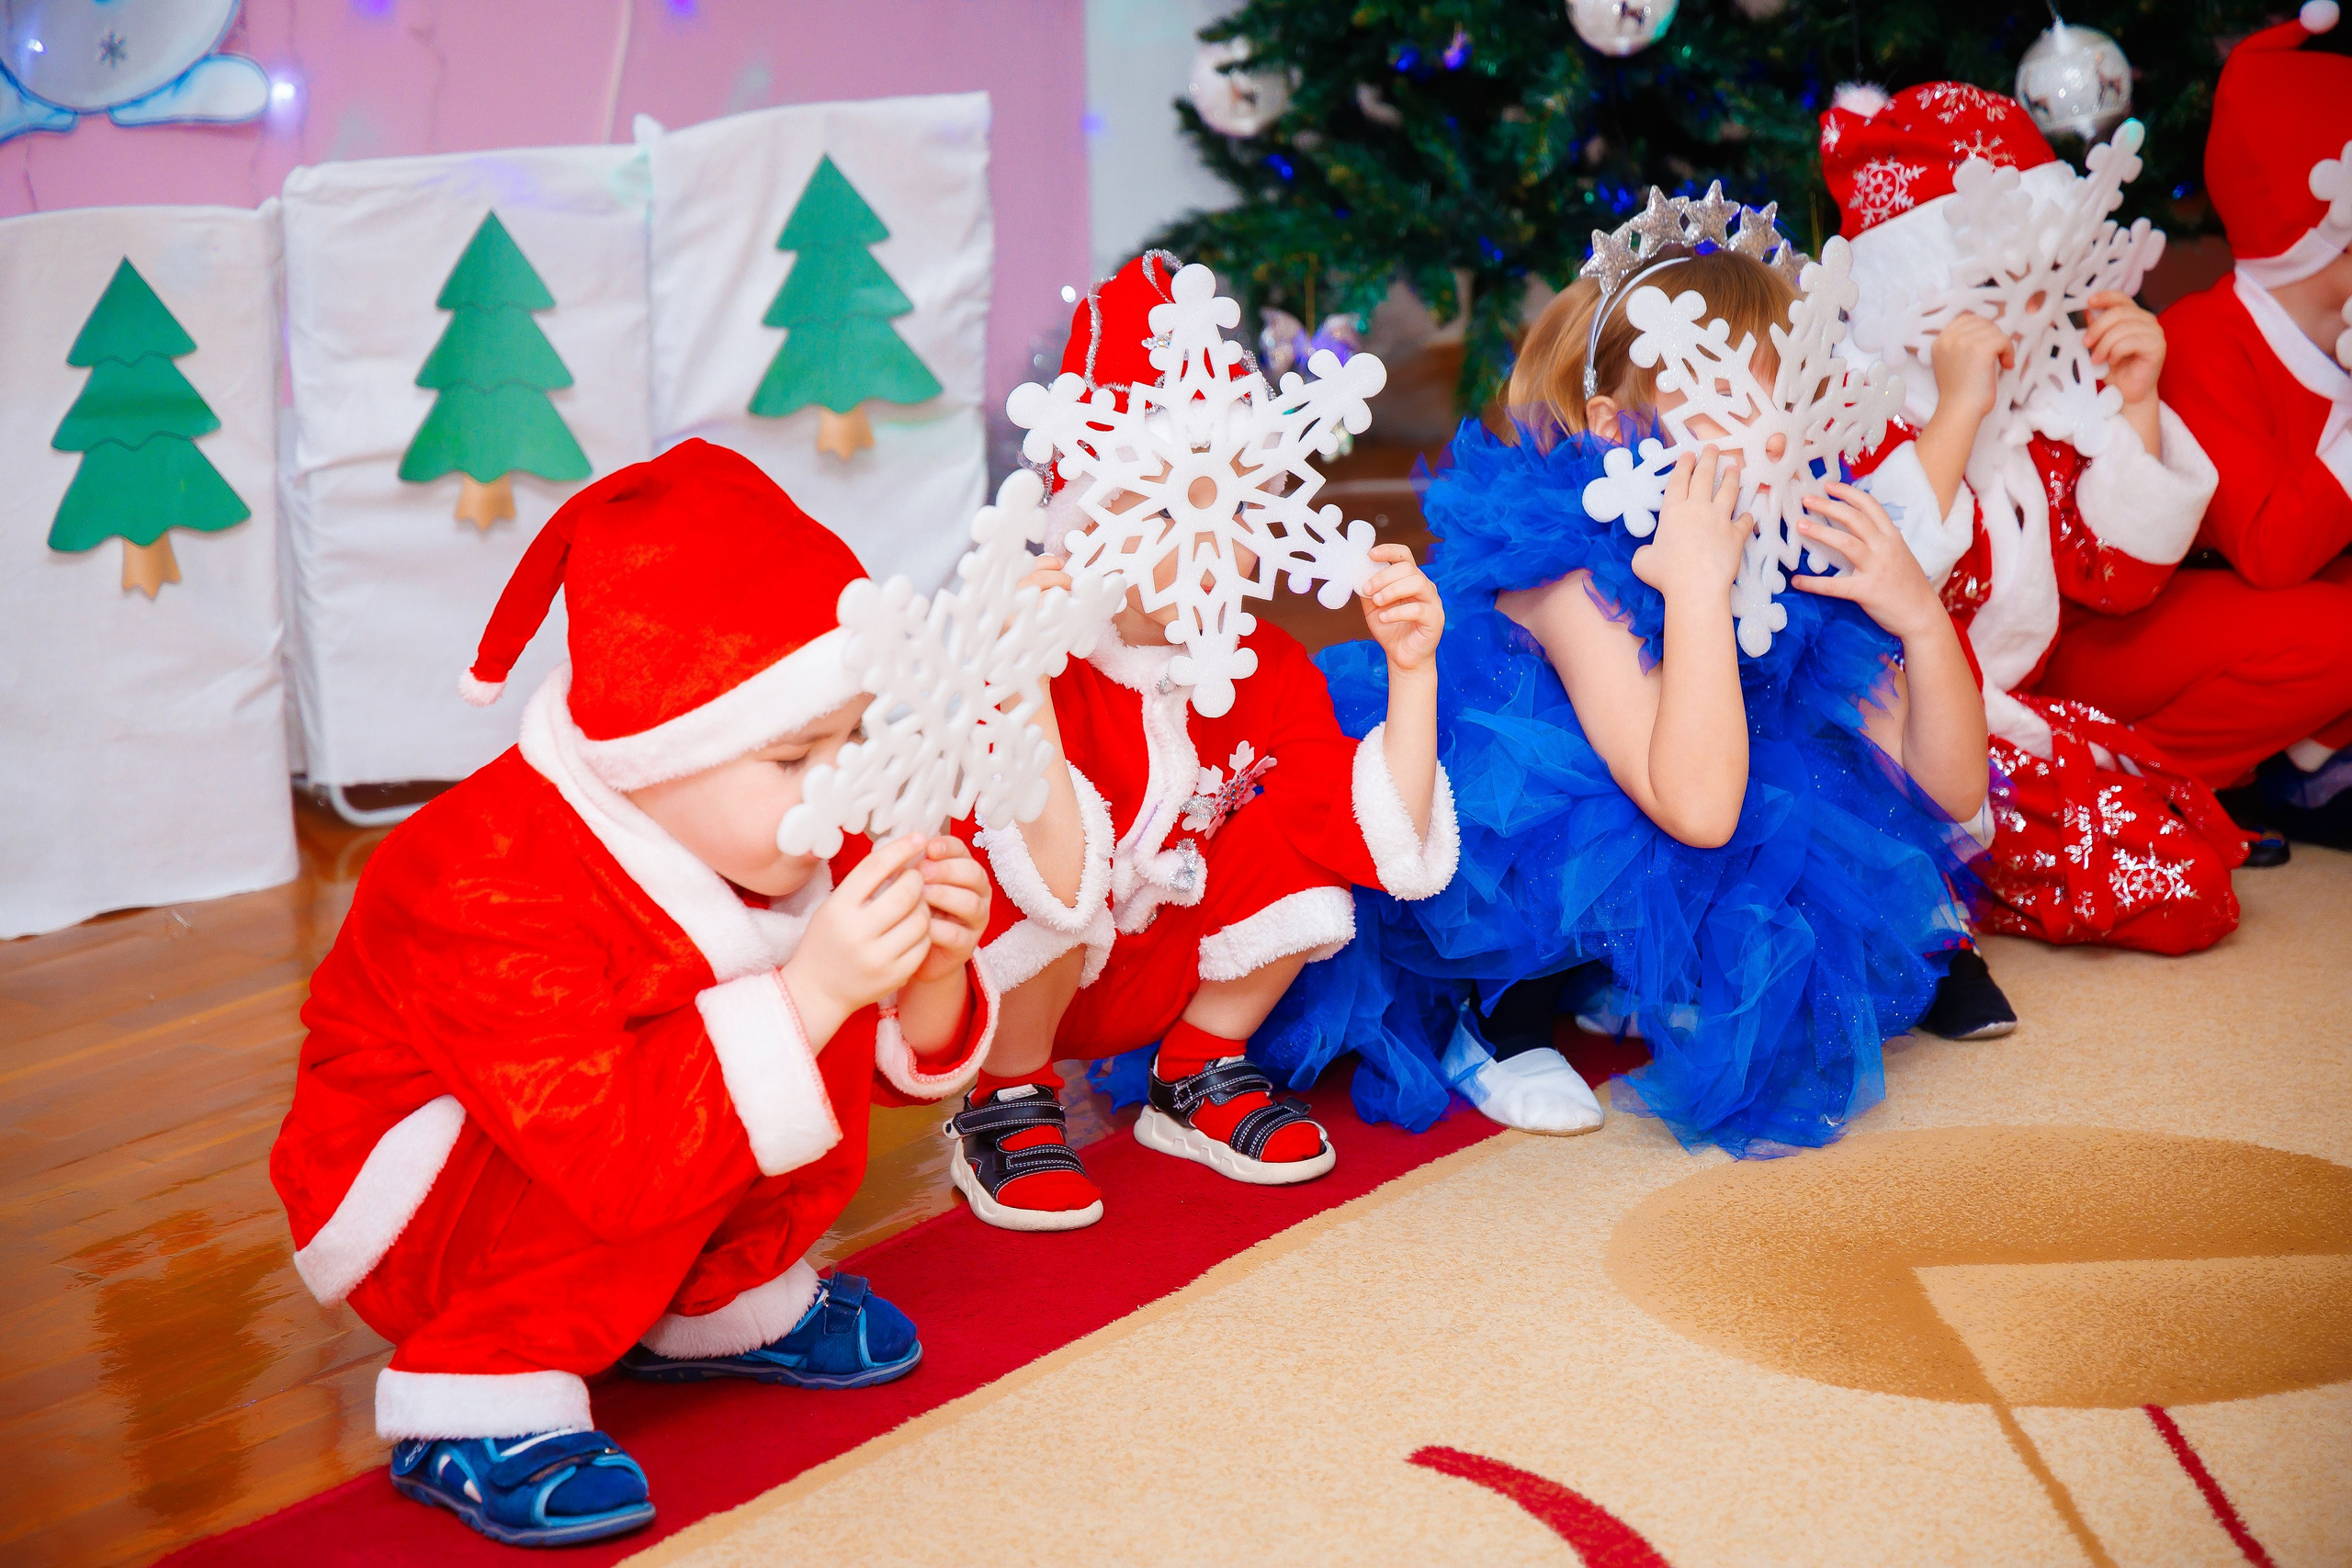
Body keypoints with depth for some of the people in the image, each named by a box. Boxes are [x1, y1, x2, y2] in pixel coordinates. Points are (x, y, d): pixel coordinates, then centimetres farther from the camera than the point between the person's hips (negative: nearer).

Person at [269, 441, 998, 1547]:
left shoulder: (776, 834, -10)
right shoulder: (488, 890, -34)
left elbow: (889, 1060, -1)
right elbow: (618, 1156, -42)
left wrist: (929, 975, -24)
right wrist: (811, 989, -46)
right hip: (402, 1211, -7)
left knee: (830, 1035, -13)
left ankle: (715, 1306, 10)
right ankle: (475, 1401, -17)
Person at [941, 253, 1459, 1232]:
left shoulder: (1266, 666, -10)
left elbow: (1387, 845, -17)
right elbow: (1062, 885, -44)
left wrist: (1411, 670, -22)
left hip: (1170, 976, 5)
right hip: (1010, 994, -5)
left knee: (1300, 854, -19)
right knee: (1025, 891, -37)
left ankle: (1197, 1076, 7)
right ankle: (1009, 1105, -5)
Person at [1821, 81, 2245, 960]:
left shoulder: (2035, 404, 10)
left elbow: (2117, 577, 10)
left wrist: (2133, 404, 1)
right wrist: (1957, 412, -30)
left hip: (2012, 716, 9)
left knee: (2193, 850, -4)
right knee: (2172, 889, -20)